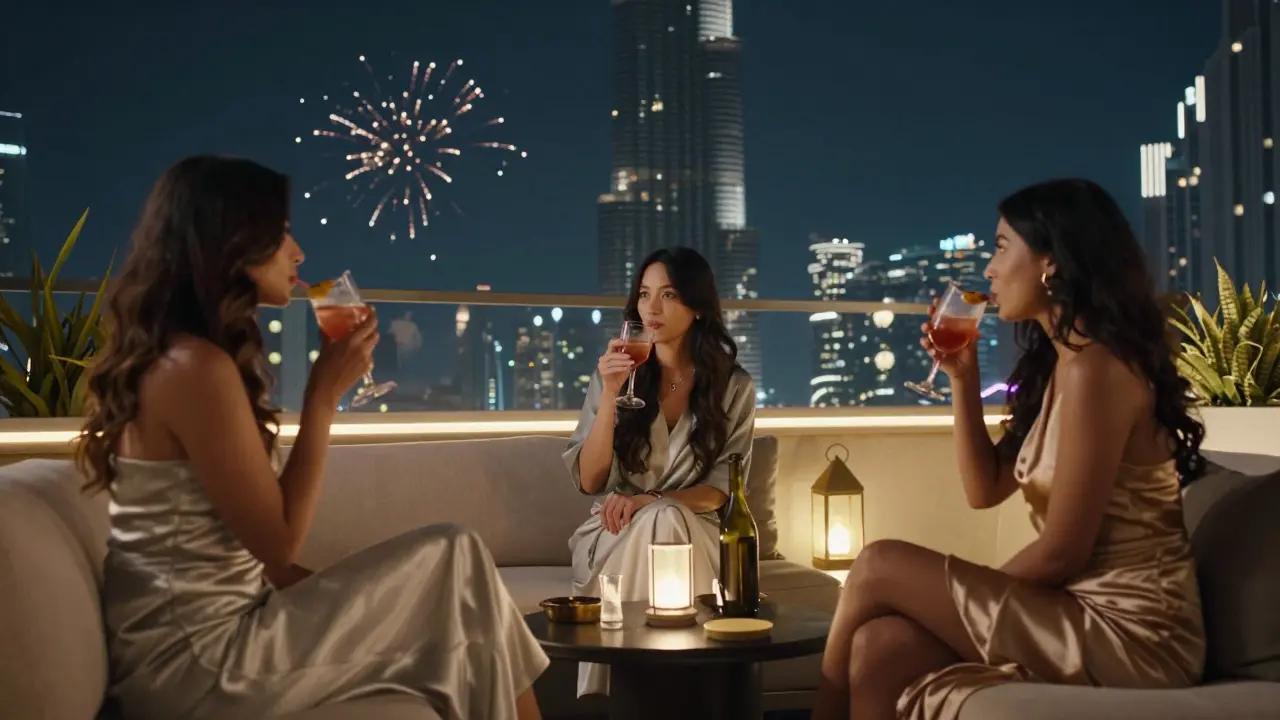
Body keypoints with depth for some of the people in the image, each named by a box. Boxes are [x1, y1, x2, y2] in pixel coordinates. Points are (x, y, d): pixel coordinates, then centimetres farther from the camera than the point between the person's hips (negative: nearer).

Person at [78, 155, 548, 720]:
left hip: (191, 640, 9)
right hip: (197, 660, -9)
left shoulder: (168, 358, 11)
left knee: (437, 597, 12)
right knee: (455, 561, -6)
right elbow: (279, 541, -16)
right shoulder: (196, 368, -19)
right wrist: (323, 395, -13)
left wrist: (333, 592, 6)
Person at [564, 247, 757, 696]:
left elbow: (723, 488, -2)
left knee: (664, 523, -35)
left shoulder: (733, 386, 0)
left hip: (692, 531, 0)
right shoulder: (614, 374, 1)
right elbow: (588, 481, -6)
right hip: (615, 532, 0)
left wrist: (652, 501, -20)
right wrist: (610, 393, -18)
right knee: (655, 526, -35)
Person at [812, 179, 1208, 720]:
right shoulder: (1059, 366, 15)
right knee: (880, 647, -8)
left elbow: (1060, 554, -17)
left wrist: (972, 598, 0)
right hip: (1090, 617, 8)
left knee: (879, 568, -9)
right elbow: (984, 489, 18)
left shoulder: (1095, 367, -15)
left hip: (1129, 632, -8)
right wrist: (962, 377, 8)